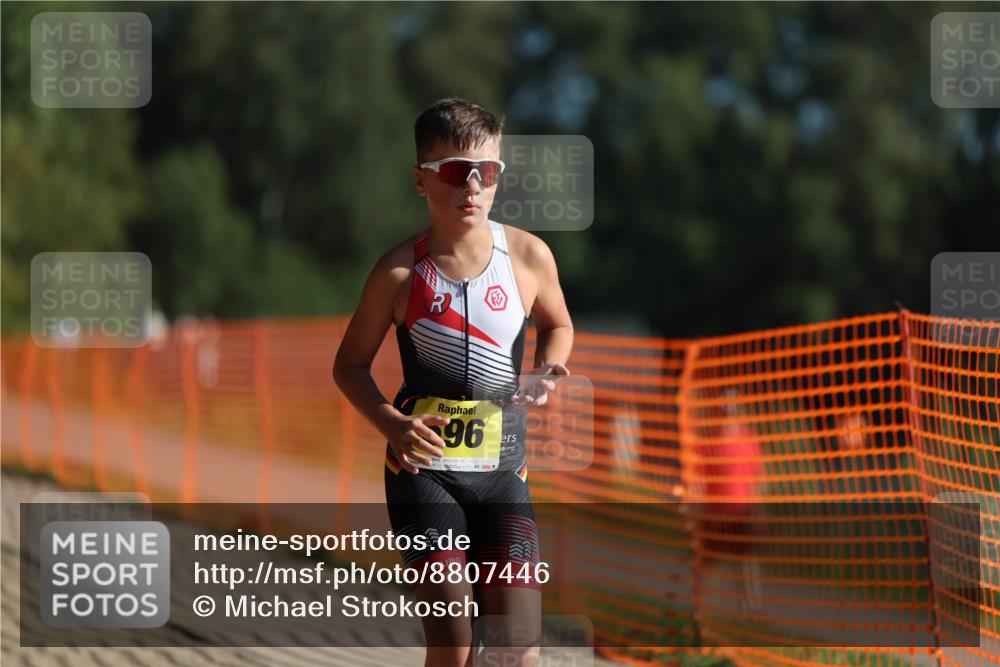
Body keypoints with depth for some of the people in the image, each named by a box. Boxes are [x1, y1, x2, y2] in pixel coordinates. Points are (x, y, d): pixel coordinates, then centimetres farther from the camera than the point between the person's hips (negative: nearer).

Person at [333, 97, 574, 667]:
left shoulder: (529, 255, -1)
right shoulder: (401, 271, -6)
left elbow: (557, 325, 19)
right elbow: (351, 364, 5)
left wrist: (548, 372, -3)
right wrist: (393, 425, -13)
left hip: (503, 469, 2)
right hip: (425, 466, -2)